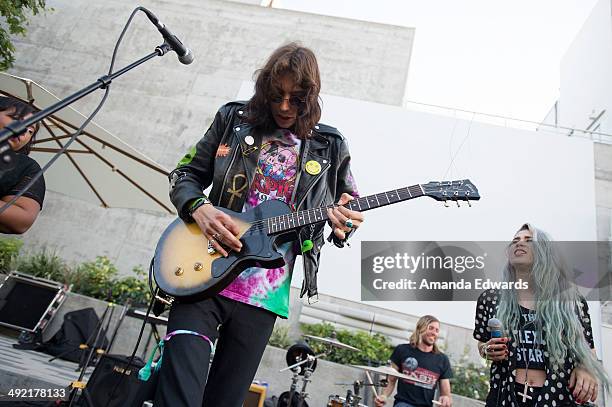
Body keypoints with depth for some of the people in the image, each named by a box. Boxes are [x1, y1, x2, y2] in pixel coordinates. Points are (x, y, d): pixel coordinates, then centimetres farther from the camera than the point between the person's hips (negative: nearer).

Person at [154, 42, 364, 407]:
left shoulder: (330, 147, 6)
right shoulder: (233, 119, 6)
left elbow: (351, 205, 13)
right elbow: (184, 175, 9)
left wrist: (345, 225, -12)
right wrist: (199, 208, -13)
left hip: (264, 296, 1)